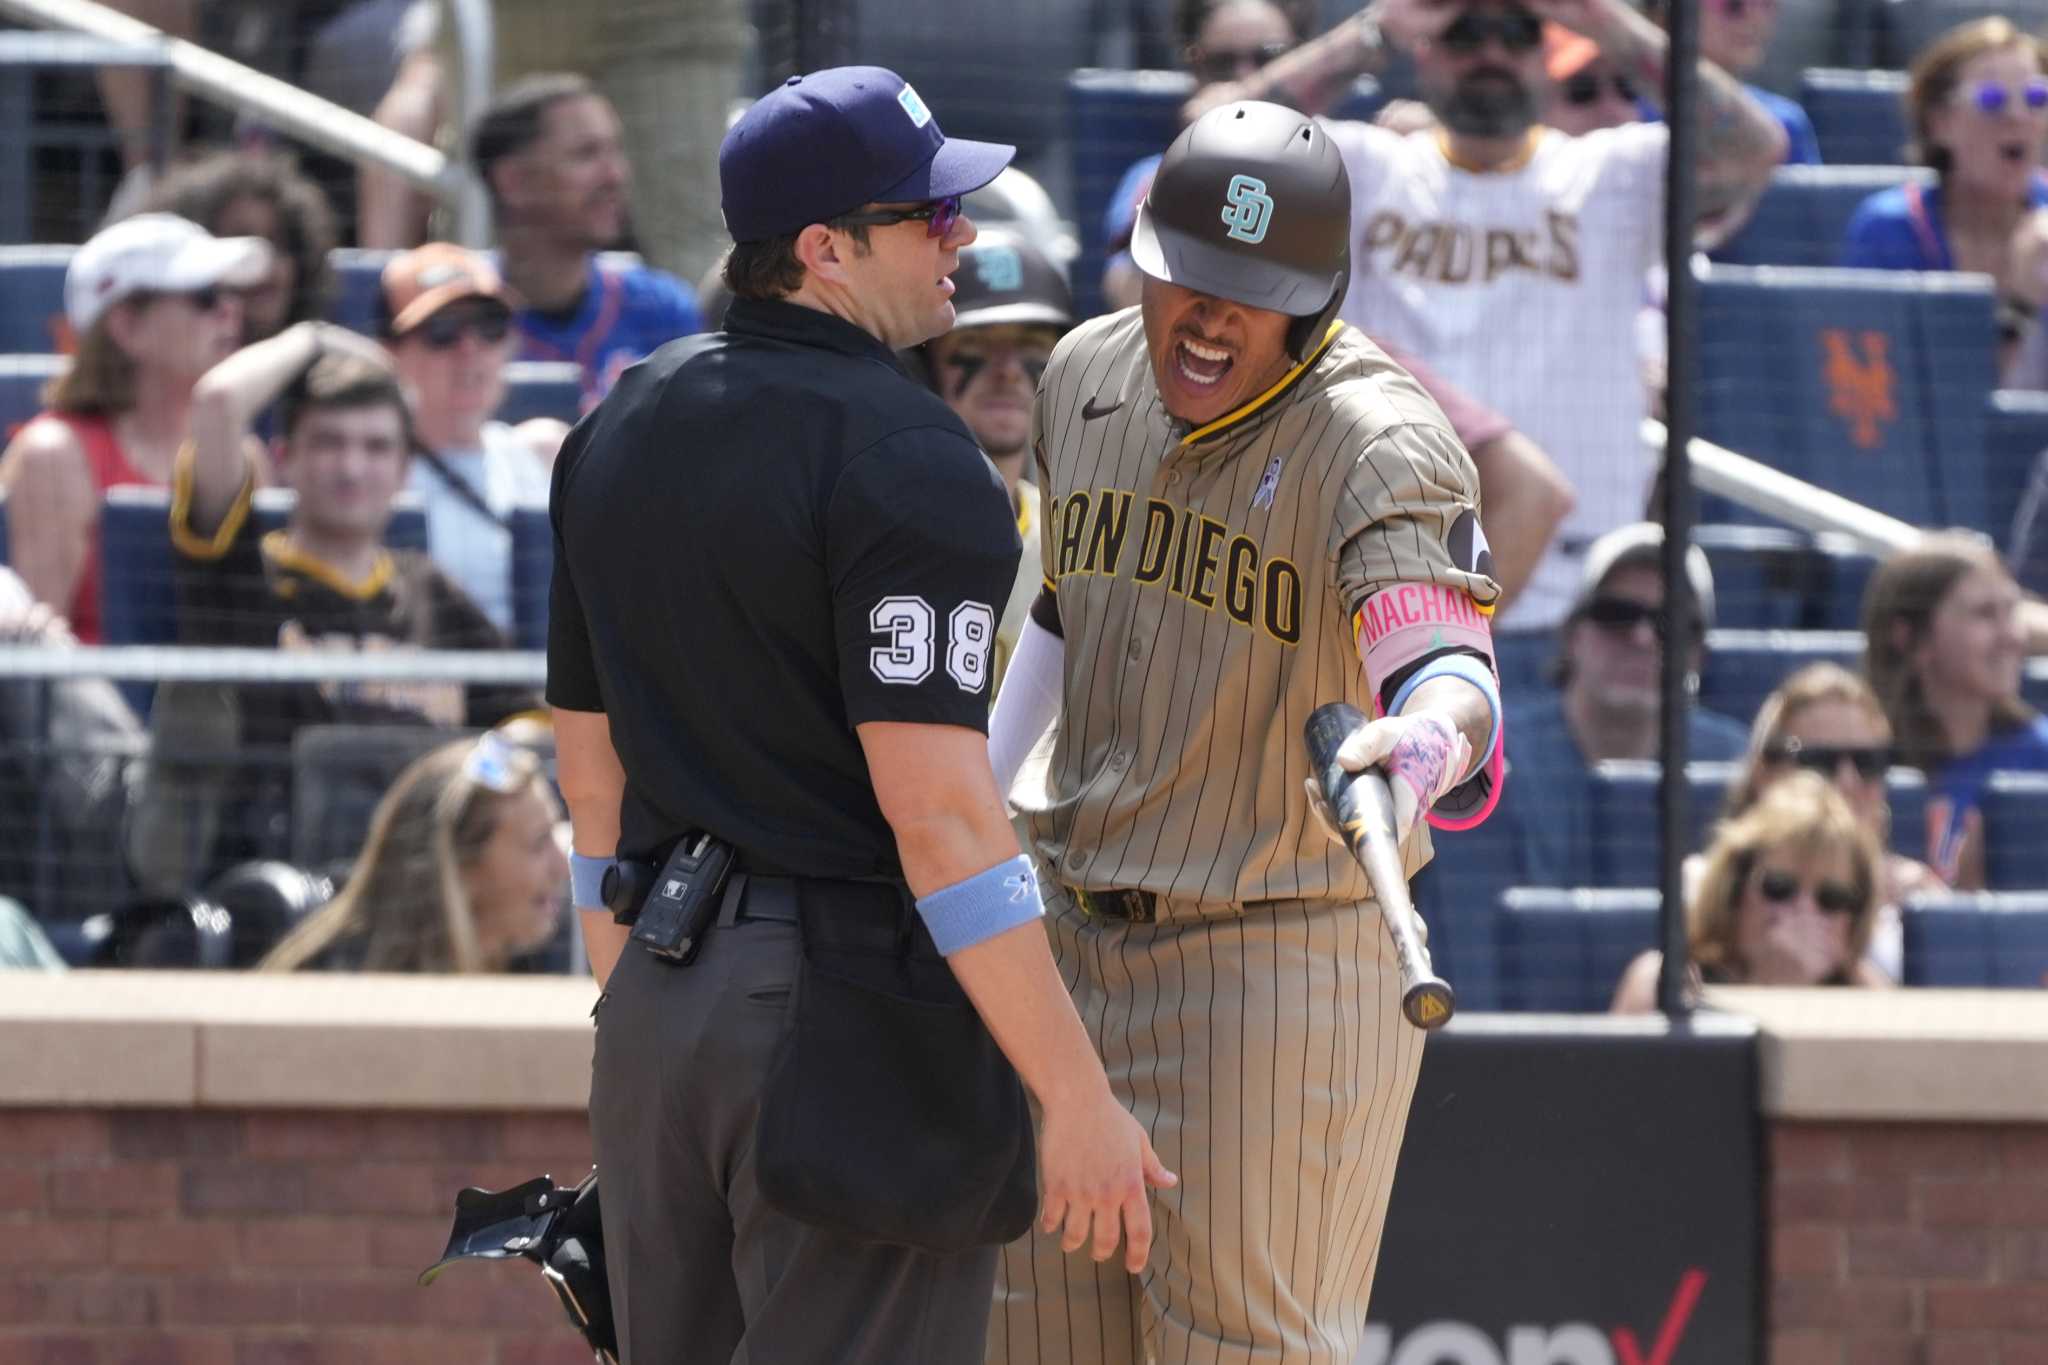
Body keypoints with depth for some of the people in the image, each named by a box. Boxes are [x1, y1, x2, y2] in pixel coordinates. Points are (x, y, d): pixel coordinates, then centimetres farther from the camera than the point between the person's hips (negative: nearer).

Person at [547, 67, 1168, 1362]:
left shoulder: (621, 431, 11)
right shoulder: (907, 461, -15)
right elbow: (936, 805, -21)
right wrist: (1078, 1100, -19)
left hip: (661, 1004, 8)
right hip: (864, 1010, -8)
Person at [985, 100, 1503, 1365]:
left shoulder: (1379, 440, -19)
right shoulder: (1087, 376, 4)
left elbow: (1450, 668, -36)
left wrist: (1430, 737, -58)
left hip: (1283, 962, -7)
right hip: (1072, 930, 7)